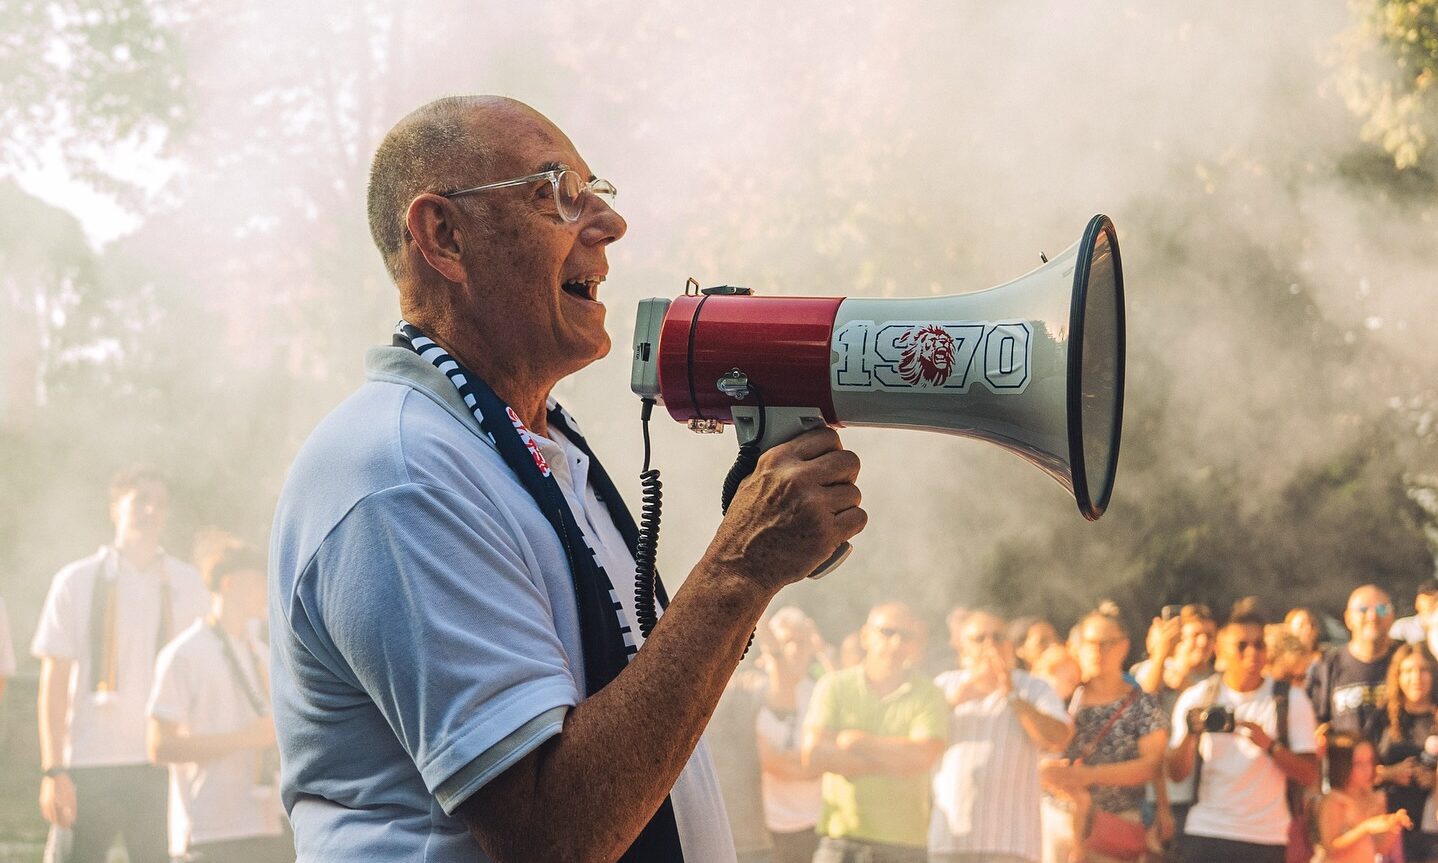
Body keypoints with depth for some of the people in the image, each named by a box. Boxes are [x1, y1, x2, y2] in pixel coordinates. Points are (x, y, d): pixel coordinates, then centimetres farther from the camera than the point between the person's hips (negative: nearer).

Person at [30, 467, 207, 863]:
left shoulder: (185, 585, 10)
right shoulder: (77, 582, 3)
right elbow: (54, 683, 1)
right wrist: (53, 770, -6)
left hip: (163, 766, 2)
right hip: (90, 767, -2)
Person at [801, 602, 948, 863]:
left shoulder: (929, 696, 5)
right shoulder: (834, 686, 6)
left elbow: (922, 756, -11)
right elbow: (813, 753, -7)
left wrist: (857, 742, -5)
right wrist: (891, 763, -8)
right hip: (840, 836, 1)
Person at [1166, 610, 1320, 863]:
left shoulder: (1290, 700, 3)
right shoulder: (1197, 698, 4)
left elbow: (1310, 776, -3)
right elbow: (1177, 773, 0)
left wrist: (1269, 745, -19)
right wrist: (1191, 732, -19)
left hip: (1267, 837, 0)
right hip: (1205, 834, 0)